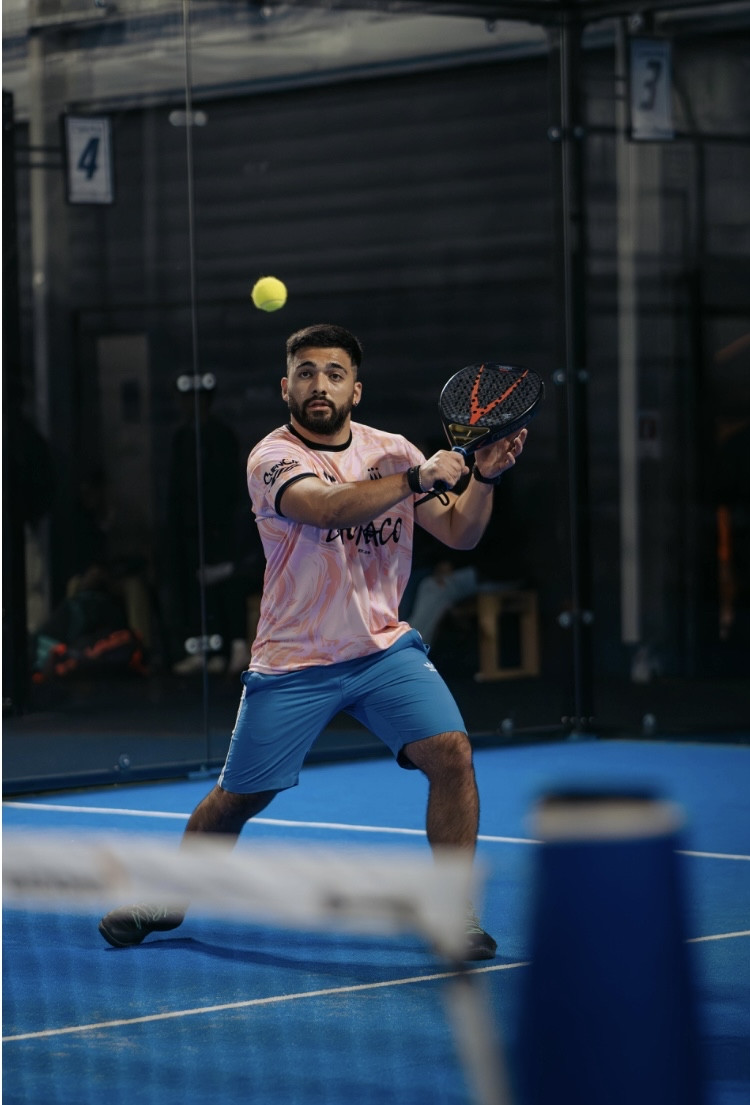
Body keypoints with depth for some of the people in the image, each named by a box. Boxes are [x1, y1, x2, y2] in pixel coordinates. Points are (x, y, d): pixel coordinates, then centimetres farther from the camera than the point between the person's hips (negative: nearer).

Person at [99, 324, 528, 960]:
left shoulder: (393, 451, 2)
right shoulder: (273, 458, -13)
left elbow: (459, 534, 0)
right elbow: (326, 506, -33)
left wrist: (482, 478, -18)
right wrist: (417, 479, -37)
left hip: (385, 649, 3)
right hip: (294, 664, -3)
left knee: (451, 752, -18)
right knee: (237, 799, 6)